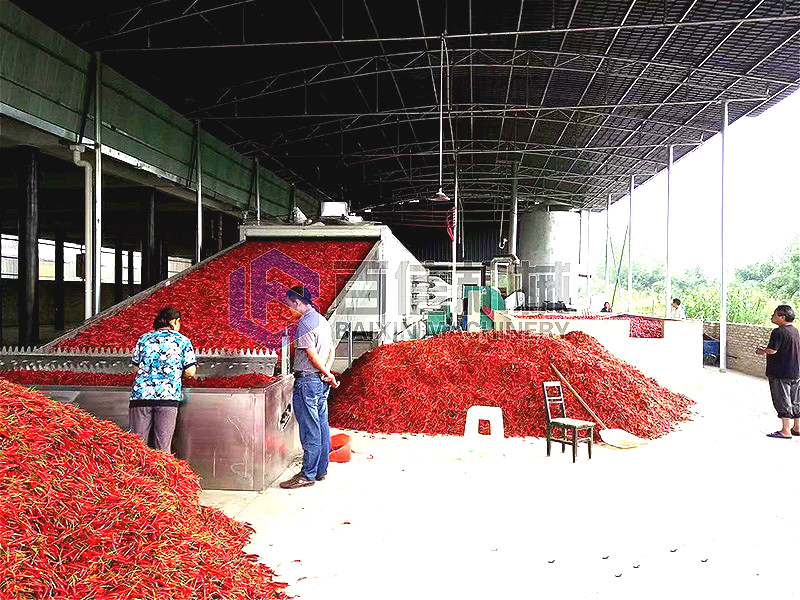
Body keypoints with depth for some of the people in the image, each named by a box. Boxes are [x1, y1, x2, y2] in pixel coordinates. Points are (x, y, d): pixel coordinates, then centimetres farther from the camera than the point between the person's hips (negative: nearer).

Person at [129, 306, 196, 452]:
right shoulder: (183, 340, 7)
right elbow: (190, 372, 1)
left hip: (141, 394, 2)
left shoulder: (143, 338, 14)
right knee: (163, 447, 2)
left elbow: (136, 369, 16)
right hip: (168, 396, -2)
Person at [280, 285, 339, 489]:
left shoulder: (305, 323, -16)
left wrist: (327, 374, -7)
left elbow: (312, 355, -19)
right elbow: (331, 350, 15)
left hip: (307, 381, -9)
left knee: (309, 429, -3)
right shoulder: (322, 320, 14)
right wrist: (327, 373, 1)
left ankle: (307, 474, 4)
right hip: (321, 382, 9)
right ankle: (321, 470, 21)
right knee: (322, 426, 12)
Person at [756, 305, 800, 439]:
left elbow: (772, 351, -21)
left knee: (783, 402, -1)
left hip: (781, 374, -9)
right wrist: (767, 349, 14)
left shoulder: (778, 332, -19)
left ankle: (786, 431, 3)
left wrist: (762, 351, -2)